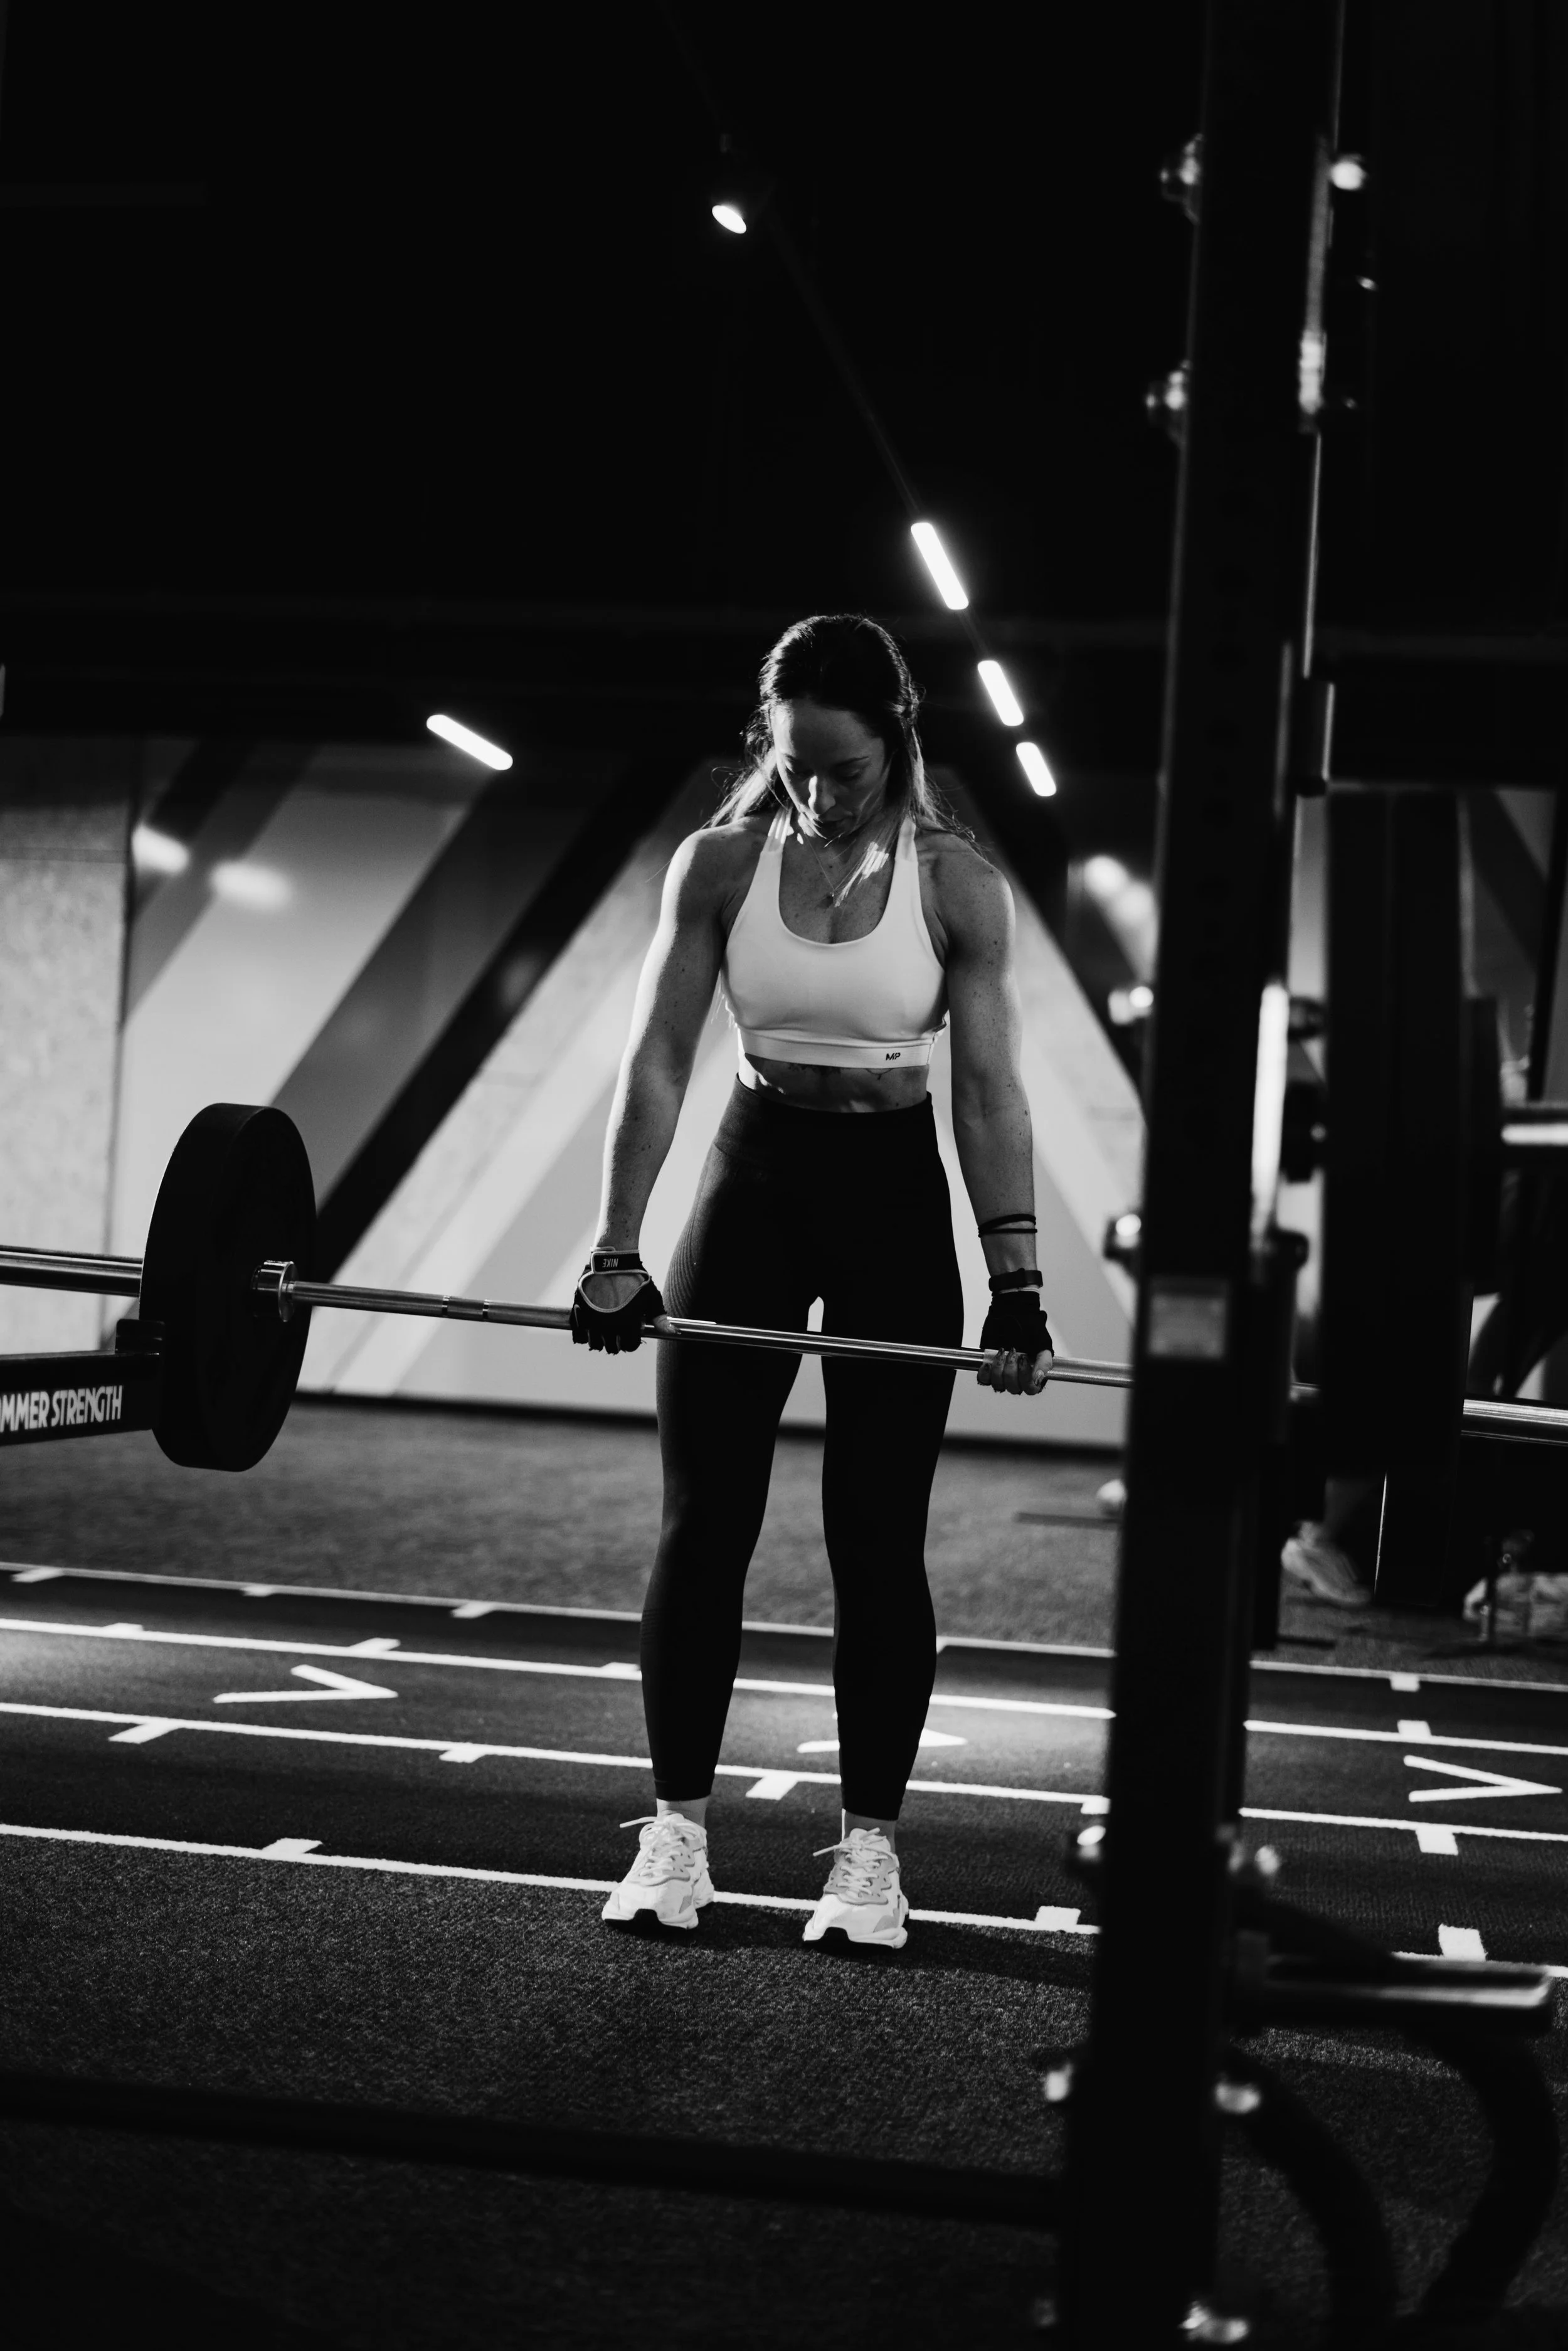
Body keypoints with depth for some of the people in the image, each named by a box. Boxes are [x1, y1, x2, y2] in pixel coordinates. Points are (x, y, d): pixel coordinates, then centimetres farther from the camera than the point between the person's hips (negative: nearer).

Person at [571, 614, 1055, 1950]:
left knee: (878, 1540, 1)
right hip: (756, 1178, 2)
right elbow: (659, 1063, -6)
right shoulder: (720, 864, -5)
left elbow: (990, 1090, -10)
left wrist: (1017, 1281, -17)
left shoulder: (958, 885, -8)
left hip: (893, 1196, -1)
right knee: (703, 1523, 2)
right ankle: (678, 1828, 14)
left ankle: (870, 1845, 12)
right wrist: (615, 1252, -12)